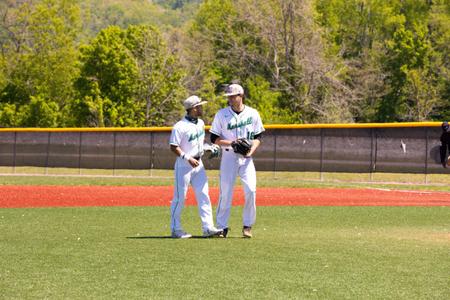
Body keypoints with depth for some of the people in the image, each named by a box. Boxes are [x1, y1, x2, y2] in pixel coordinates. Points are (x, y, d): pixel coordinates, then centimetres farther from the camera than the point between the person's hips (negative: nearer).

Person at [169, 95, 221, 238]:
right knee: (179, 197, -1)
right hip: (183, 164, -7)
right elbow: (174, 147, -17)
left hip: (198, 163, 7)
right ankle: (176, 230, 7)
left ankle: (208, 228, 2)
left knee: (203, 196, 2)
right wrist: (188, 158, -25)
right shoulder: (180, 127, -17)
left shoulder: (200, 123, 8)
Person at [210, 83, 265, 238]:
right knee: (225, 192, -4)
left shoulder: (253, 114, 4)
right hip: (229, 156, -1)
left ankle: (247, 225, 3)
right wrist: (231, 143, -15)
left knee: (251, 190, -9)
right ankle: (222, 227, 4)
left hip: (246, 157, 1)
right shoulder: (222, 114, 0)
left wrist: (251, 151, -9)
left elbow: (257, 138, 9)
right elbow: (214, 138, 0)